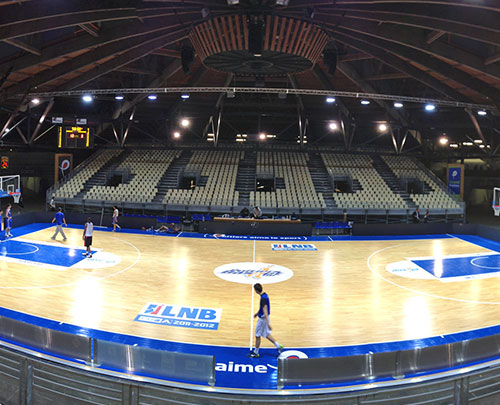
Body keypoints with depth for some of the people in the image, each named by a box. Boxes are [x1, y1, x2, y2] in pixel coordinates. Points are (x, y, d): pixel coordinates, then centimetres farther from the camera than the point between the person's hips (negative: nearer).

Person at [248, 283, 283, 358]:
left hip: (263, 318, -9)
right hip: (264, 317, 9)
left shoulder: (263, 298, -28)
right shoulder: (265, 294, 2)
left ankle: (256, 353, 21)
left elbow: (265, 311, -31)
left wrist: (268, 323, -32)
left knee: (257, 336, 7)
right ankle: (278, 347, 24)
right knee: (266, 334, 21)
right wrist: (257, 312, 32)